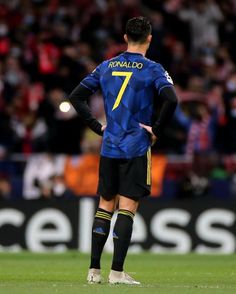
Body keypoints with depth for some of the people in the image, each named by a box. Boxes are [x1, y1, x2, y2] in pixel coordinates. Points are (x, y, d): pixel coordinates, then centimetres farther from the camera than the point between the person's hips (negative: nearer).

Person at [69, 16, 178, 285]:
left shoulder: (106, 67, 8)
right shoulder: (152, 69, -5)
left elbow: (76, 97, 9)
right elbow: (170, 100, -21)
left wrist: (97, 127, 11)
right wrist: (157, 130, -9)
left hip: (109, 147, 4)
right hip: (136, 149, -4)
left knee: (105, 205, 12)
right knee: (127, 207, -3)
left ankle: (94, 270, 12)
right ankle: (117, 272, -7)